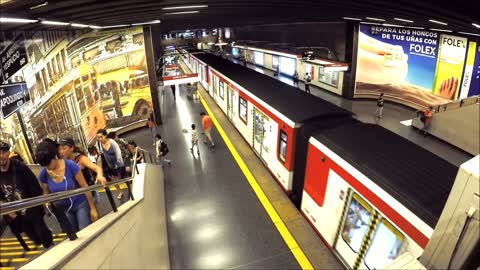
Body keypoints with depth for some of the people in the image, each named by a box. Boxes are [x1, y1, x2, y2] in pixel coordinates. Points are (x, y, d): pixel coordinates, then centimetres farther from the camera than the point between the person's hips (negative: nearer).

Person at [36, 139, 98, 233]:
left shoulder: (70, 165, -21)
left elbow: (84, 186, -14)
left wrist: (92, 208, -10)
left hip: (80, 204, -3)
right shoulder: (43, 174, -11)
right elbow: (46, 194, 8)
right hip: (63, 209, 4)